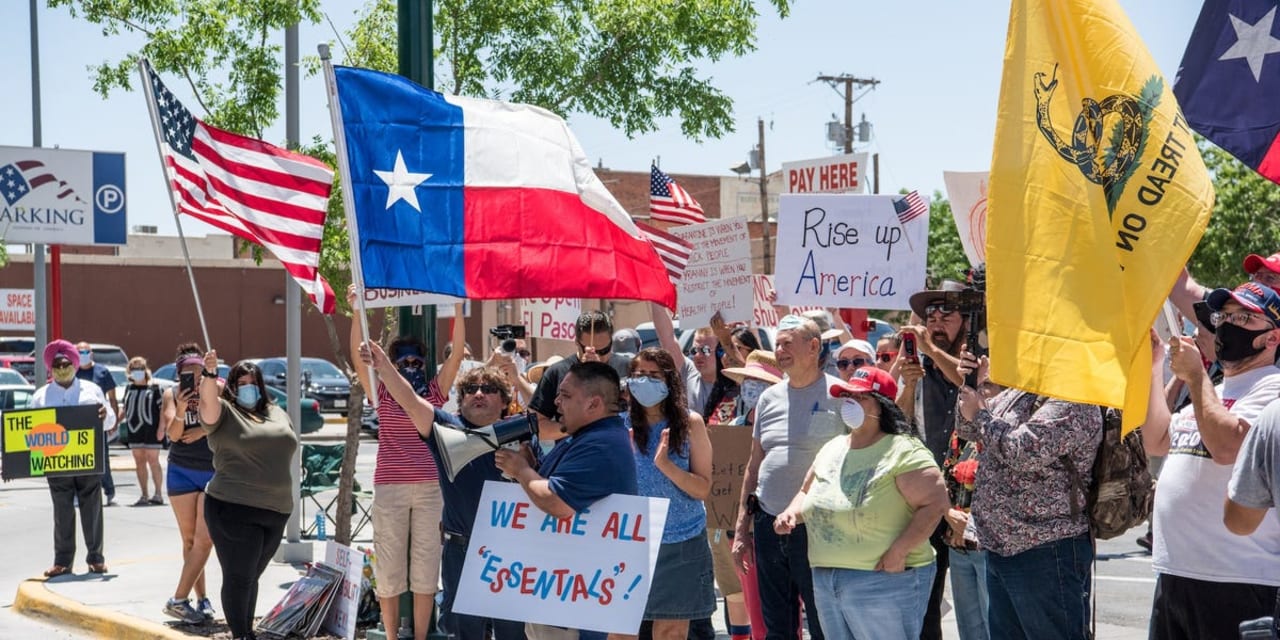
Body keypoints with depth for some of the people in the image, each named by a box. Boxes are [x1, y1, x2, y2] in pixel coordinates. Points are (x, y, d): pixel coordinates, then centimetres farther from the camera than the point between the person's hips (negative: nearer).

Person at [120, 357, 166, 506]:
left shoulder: (155, 388, -4)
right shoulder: (129, 388, 12)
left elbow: (163, 408, -7)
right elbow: (126, 409, 21)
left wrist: (161, 428, -14)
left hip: (151, 429, -6)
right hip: (134, 429, 6)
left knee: (152, 460, -4)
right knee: (139, 461, 7)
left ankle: (158, 494, 3)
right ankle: (144, 496, 12)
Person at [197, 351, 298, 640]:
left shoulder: (278, 413, 16)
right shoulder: (225, 412, -3)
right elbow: (207, 400, -23)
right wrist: (210, 373, -42)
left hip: (276, 512, 6)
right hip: (235, 511, -6)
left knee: (252, 577, 16)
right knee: (238, 578, -5)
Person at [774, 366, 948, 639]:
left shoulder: (903, 451, -11)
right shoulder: (831, 449, 14)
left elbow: (935, 503, -17)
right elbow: (807, 492, 26)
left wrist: (898, 552, -22)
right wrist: (791, 513, 4)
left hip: (885, 580, -8)